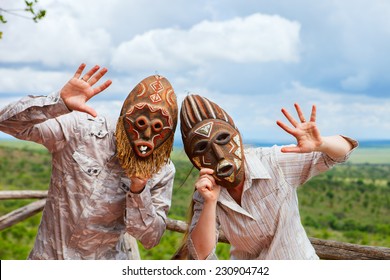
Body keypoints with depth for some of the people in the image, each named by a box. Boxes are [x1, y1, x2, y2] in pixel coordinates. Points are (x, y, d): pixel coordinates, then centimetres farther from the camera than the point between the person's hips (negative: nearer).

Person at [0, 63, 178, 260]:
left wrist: (138, 191, -25)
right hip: (49, 256, -1)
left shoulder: (162, 171, -10)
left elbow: (150, 238, -9)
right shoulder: (80, 128, -16)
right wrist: (59, 102, -36)